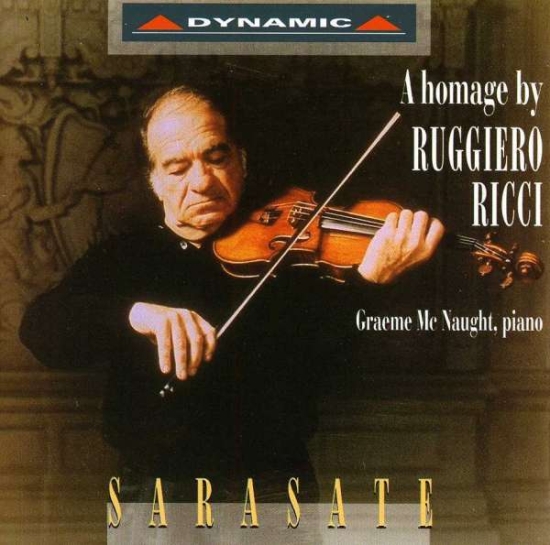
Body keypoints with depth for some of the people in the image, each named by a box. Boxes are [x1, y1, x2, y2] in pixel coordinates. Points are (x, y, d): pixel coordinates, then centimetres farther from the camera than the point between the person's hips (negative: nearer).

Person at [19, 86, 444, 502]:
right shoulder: (122, 260, 9)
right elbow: (40, 329, -8)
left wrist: (371, 283, -28)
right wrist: (133, 313, -27)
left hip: (277, 483, 1)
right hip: (160, 486, -1)